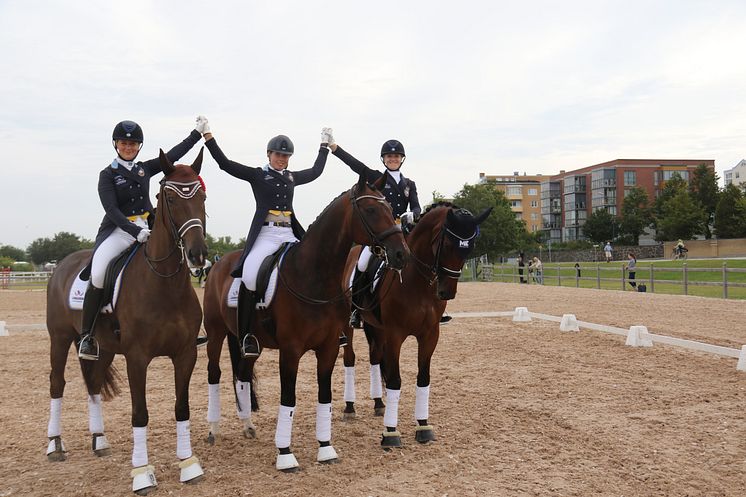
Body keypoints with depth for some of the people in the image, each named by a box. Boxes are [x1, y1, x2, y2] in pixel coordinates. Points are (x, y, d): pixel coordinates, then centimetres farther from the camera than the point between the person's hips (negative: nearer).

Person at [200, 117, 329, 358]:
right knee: (250, 275, -28)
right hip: (265, 234, -5)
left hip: (290, 234, 5)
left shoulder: (292, 177, 21)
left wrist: (324, 146, 42)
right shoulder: (257, 175, 7)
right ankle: (247, 334, -20)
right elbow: (225, 163, 0)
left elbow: (316, 171, 36)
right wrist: (208, 135, -5)